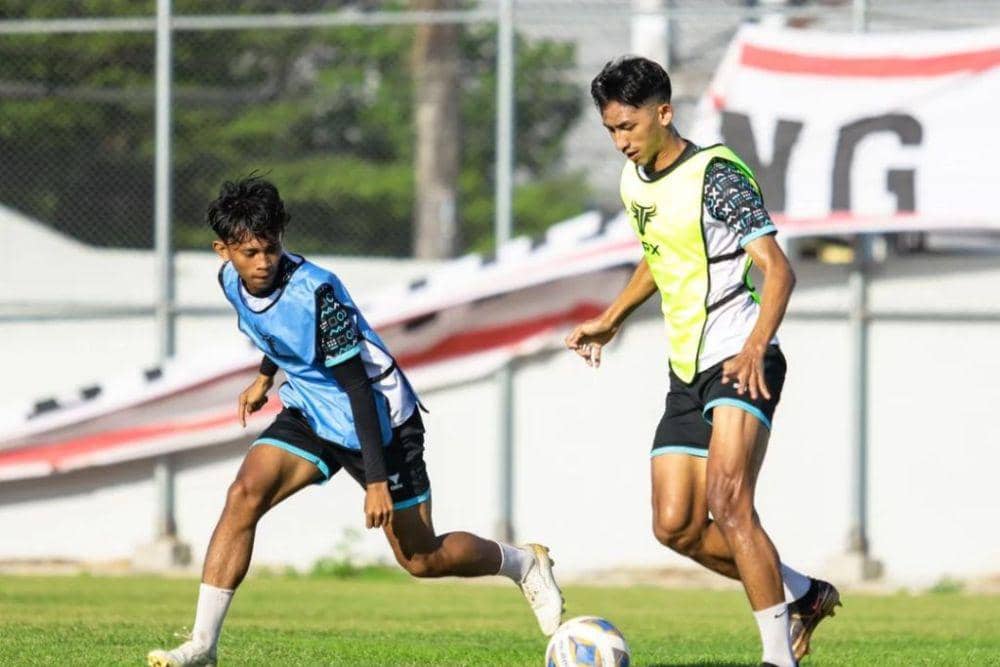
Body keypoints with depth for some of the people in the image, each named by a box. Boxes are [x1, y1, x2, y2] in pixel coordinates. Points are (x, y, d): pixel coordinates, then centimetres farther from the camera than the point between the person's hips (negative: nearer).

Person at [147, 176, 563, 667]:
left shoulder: (316, 293, -31)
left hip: (379, 419, -6)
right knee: (244, 496, -18)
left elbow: (358, 388, -28)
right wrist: (265, 377, 30)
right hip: (310, 414, 6)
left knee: (421, 559, 4)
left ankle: (525, 564, 33)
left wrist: (377, 479, -29)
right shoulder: (231, 281, -9)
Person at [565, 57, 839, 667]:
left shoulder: (716, 175, -14)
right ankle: (803, 595, 19)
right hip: (686, 373, 9)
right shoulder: (635, 179, 11)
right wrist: (612, 319, 31)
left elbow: (778, 269, -21)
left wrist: (756, 347, -35)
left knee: (728, 502, -25)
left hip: (740, 367, -9)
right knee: (676, 528, 1)